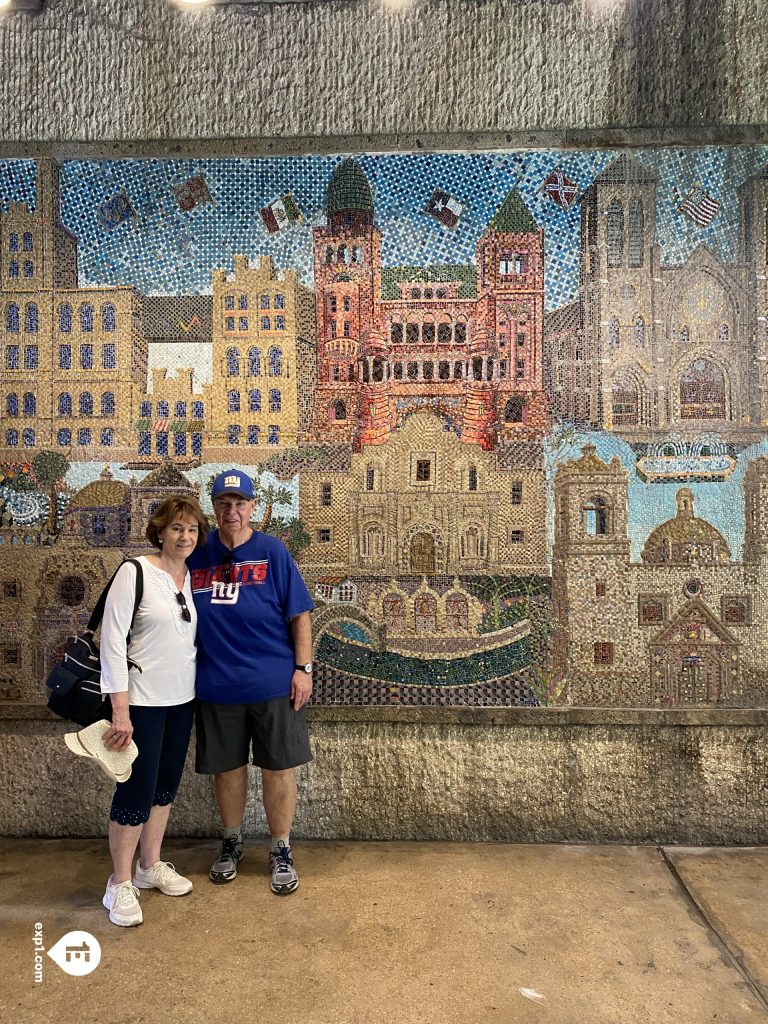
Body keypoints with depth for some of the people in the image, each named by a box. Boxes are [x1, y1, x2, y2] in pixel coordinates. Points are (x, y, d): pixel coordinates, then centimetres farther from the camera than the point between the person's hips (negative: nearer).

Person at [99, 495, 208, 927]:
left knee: (167, 784, 16)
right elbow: (112, 641, -17)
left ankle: (151, 866, 34)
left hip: (182, 698, 6)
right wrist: (120, 711, -19)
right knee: (138, 789, 1)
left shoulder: (192, 577, 4)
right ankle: (120, 884, 20)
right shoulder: (134, 573, -14)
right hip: (143, 700, -6)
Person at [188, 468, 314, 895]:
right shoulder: (198, 555, 2)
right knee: (227, 767, 16)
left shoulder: (272, 552, -5)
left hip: (275, 683, -2)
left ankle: (282, 851, 28)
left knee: (279, 767, 8)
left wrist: (304, 668, -9)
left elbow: (300, 614, -4)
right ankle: (232, 843, 39)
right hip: (217, 685, 2)